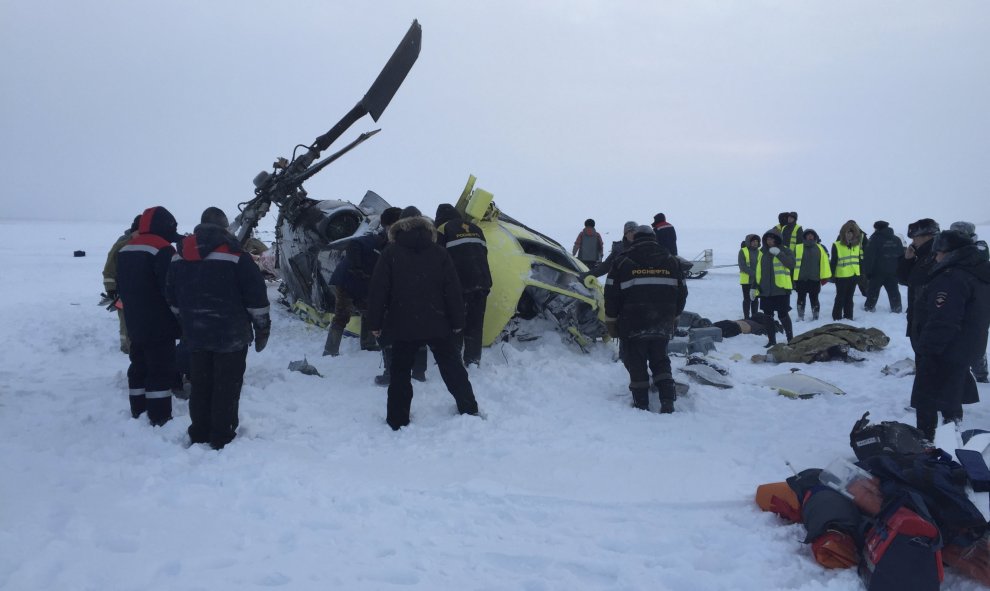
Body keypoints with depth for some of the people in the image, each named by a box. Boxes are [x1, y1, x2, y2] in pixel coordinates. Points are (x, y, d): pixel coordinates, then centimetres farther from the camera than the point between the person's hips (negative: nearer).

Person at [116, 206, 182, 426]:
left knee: (140, 366, 17)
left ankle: (138, 412, 24)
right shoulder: (162, 249, -17)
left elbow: (121, 287, 18)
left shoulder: (125, 249, 12)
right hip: (159, 325, -8)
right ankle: (160, 418, -3)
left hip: (135, 324, 8)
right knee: (162, 370, -4)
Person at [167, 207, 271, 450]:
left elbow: (174, 300, 16)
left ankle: (199, 435, 22)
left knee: (200, 386, 14)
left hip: (195, 335, 5)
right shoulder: (234, 254, -11)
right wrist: (262, 329, -2)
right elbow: (256, 295, -11)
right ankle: (222, 439, 5)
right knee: (226, 388, 2)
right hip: (231, 335, -5)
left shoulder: (180, 255, 8)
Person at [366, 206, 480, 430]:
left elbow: (378, 290, -6)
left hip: (403, 327, -1)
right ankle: (469, 410, 24)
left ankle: (397, 421, 11)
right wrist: (457, 321, 6)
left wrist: (375, 322, 1)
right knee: (453, 369, 16)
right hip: (437, 325, 1)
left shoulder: (391, 252, -4)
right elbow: (453, 290, -1)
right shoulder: (439, 252, 0)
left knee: (400, 374, 10)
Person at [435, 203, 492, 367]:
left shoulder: (443, 230, 1)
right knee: (475, 322, 11)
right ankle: (473, 360, 12)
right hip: (481, 282, 5)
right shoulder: (476, 229, 18)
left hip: (459, 283, -5)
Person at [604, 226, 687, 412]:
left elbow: (611, 295, -3)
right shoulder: (671, 261, 7)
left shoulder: (623, 262, -3)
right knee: (660, 362, 18)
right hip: (662, 326, 3)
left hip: (633, 326, -3)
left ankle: (641, 405, 12)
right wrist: (672, 317, 22)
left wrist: (611, 322, 7)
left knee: (636, 365, 8)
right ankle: (668, 403, 7)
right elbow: (682, 292, 11)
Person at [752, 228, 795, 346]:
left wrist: (779, 254, -23)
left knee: (783, 315, -1)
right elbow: (758, 272, 16)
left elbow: (791, 264, -18)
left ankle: (790, 339, 15)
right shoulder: (762, 252, 12)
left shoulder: (785, 251, -2)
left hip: (781, 289, -5)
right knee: (768, 316, 7)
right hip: (765, 290, 5)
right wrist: (754, 287, 12)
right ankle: (771, 340, 17)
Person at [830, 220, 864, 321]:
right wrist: (832, 275, -11)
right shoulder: (837, 245, -9)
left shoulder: (857, 244, 6)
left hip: (854, 275, 4)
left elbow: (860, 259, 12)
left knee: (849, 298, 14)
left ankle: (848, 317, 23)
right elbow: (833, 261, -8)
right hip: (841, 276, -4)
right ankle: (837, 317, 9)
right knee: (840, 298, 1)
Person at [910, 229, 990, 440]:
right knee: (952, 399, 22)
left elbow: (942, 322, -28)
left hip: (943, 353, -10)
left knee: (926, 401, -1)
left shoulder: (951, 279, -24)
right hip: (967, 350, 10)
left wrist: (926, 350, -22)